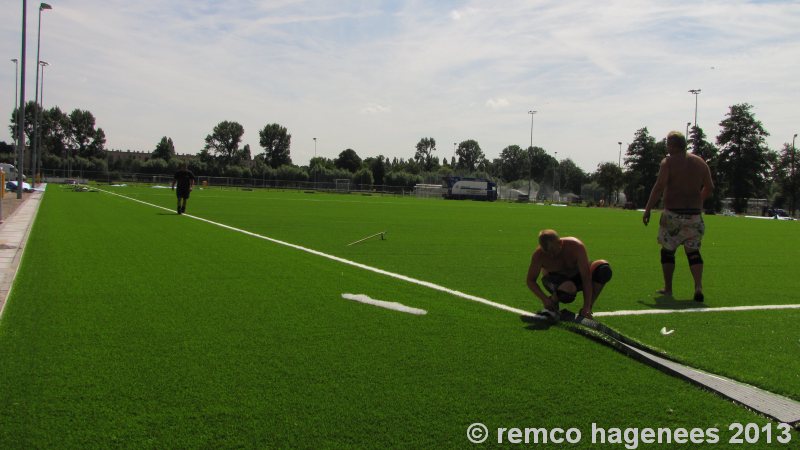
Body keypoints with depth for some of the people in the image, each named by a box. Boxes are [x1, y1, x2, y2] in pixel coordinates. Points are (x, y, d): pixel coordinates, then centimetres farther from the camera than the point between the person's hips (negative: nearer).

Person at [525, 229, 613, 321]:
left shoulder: (576, 247, -30)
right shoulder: (539, 255, -27)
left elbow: (586, 278, -30)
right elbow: (530, 280, -17)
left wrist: (587, 307, -35)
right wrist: (544, 299, -33)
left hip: (576, 276, 2)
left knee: (604, 268, -28)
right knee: (569, 289, -41)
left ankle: (588, 308, -13)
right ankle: (552, 304, -4)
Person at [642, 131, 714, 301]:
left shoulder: (669, 162, -6)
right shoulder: (700, 162, 10)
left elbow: (659, 187, -14)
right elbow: (709, 188, 13)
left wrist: (647, 210, -10)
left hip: (673, 214, -4)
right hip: (694, 215, 4)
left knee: (667, 250, 10)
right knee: (693, 251, 9)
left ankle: (668, 288, 16)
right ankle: (698, 286, -9)